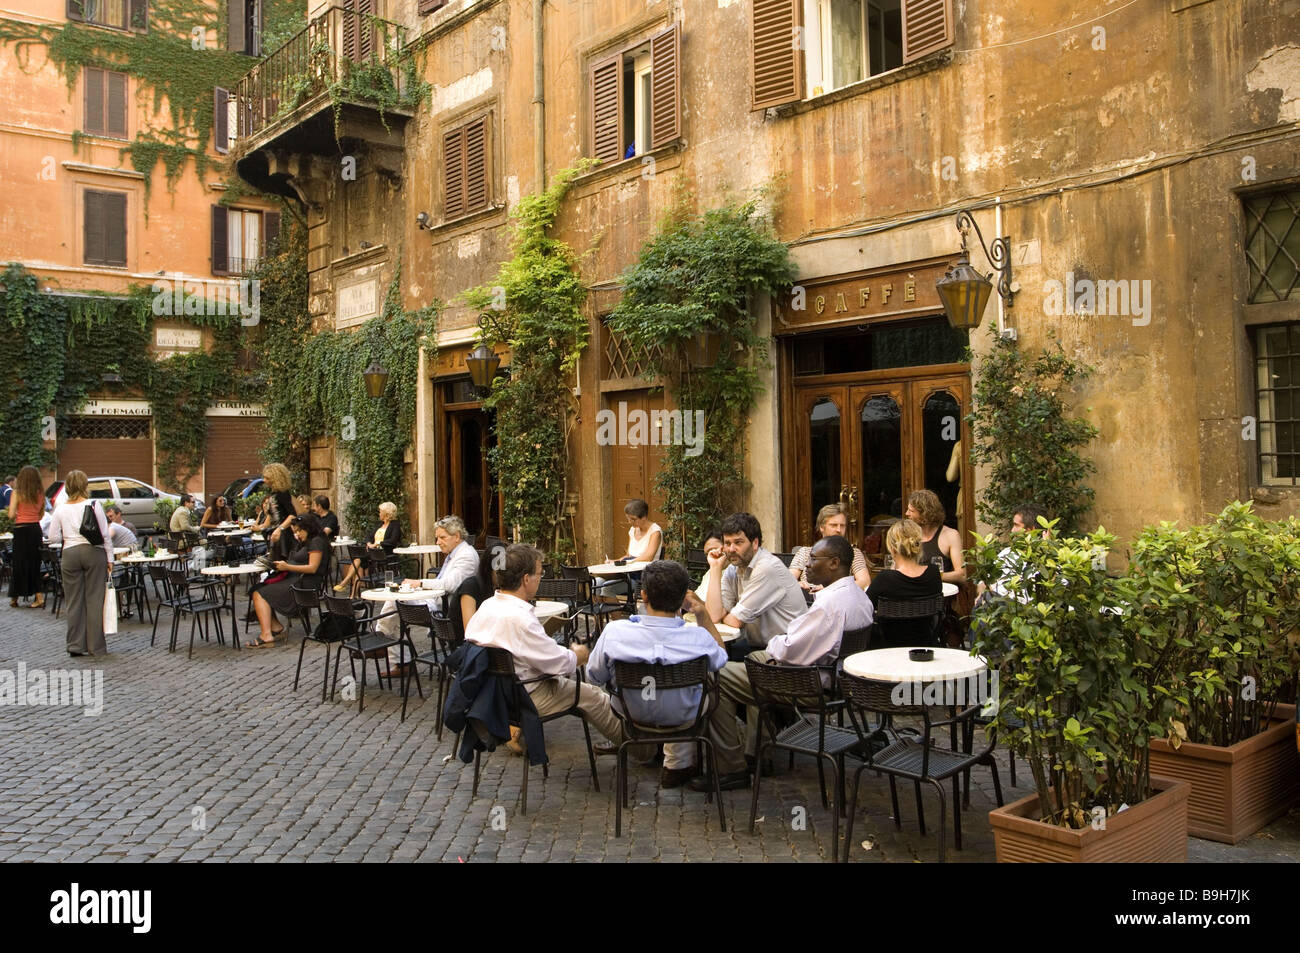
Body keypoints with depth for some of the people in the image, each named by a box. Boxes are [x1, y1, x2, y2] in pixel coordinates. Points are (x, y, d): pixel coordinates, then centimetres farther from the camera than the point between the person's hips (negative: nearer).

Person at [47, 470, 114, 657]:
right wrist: (109, 558, 2)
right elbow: (105, 534, -4)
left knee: (74, 601, 8)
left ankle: (76, 646, 10)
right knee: (94, 599, 2)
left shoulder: (60, 509, 2)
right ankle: (96, 646, 5)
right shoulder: (93, 505, -4)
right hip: (93, 552, -2)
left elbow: (53, 537, 2)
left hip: (70, 554, 2)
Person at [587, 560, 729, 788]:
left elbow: (594, 677, -11)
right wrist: (702, 613, -8)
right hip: (680, 717, -1)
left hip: (633, 714, 1)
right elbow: (720, 657, -5)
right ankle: (678, 765, 41)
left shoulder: (614, 632, -30)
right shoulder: (699, 638, -30)